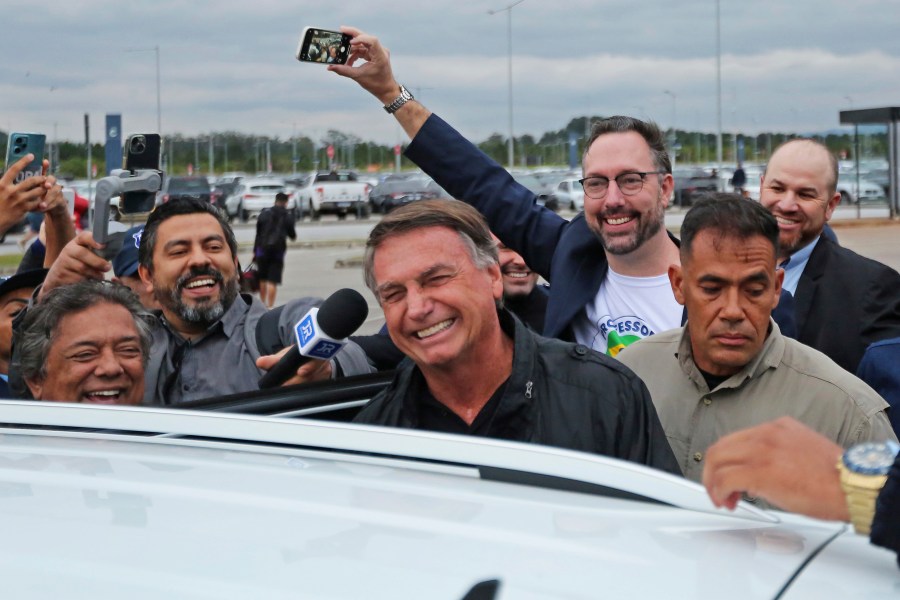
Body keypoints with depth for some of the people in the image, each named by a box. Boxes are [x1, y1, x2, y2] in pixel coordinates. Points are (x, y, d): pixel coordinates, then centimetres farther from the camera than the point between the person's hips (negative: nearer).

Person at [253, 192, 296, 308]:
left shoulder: (264, 213, 6)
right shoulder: (288, 217, 2)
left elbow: (258, 233, 7)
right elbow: (292, 234, 8)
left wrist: (255, 251, 10)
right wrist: (294, 236, 32)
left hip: (263, 249, 2)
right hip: (278, 250, -2)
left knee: (262, 279, 15)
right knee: (272, 281, -3)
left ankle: (262, 304, 23)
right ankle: (270, 306, -8)